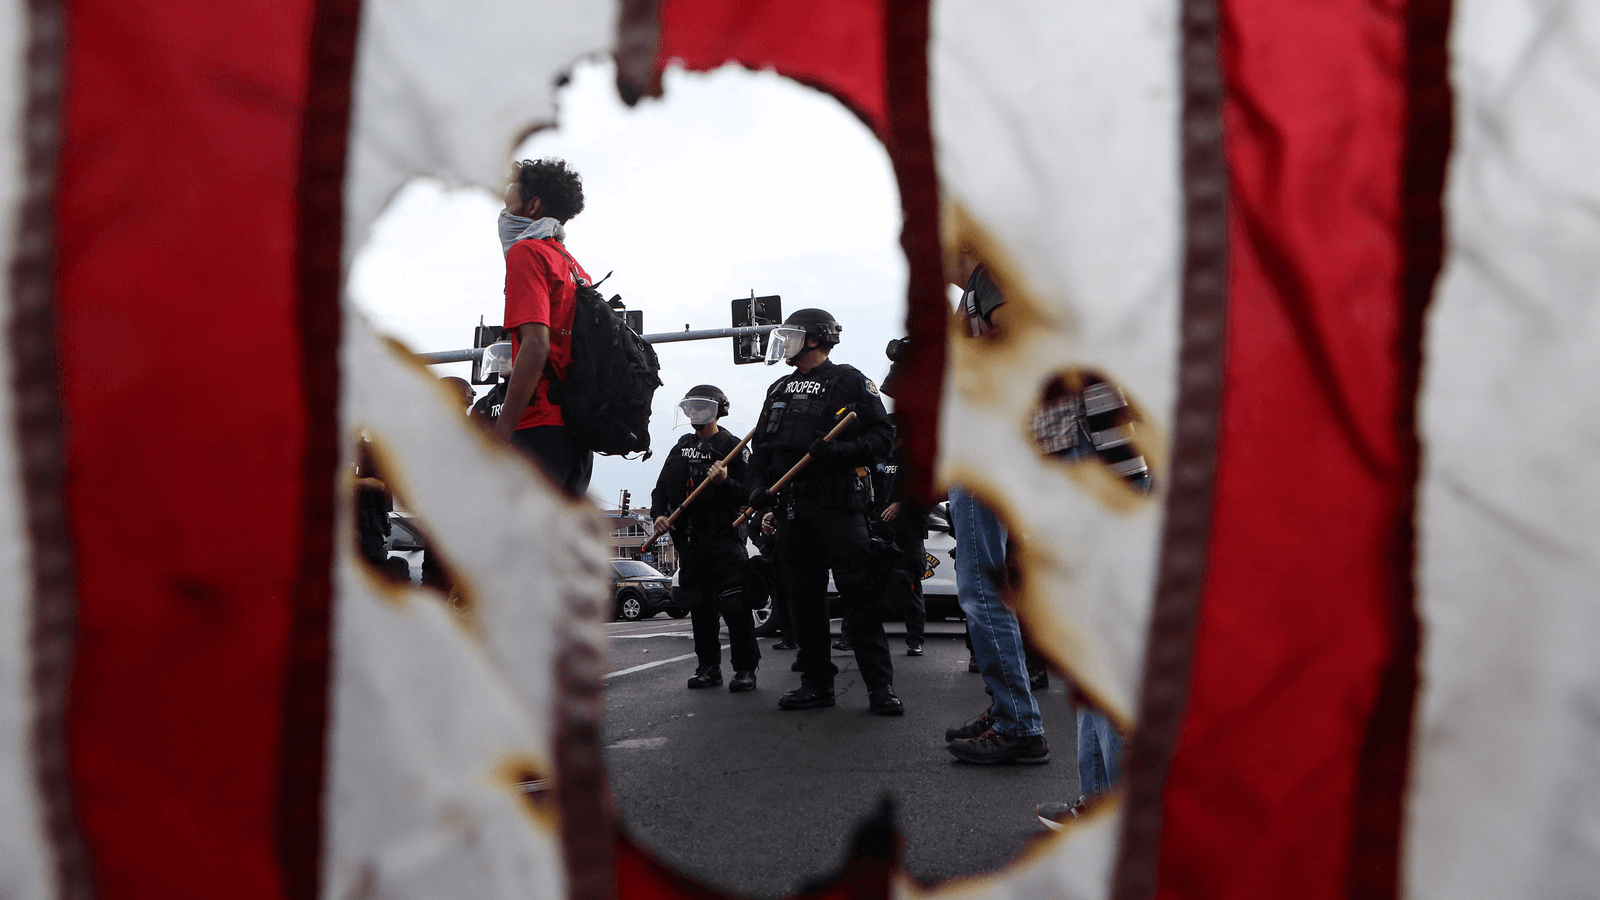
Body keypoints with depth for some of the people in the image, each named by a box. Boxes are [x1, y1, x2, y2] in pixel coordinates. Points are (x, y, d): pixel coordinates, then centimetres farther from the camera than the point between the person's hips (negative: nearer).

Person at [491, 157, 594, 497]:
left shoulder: (526, 252, -3)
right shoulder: (576, 268, 22)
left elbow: (536, 345, -16)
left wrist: (500, 433, -19)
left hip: (541, 427, -9)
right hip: (577, 428, 9)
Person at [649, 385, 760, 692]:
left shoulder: (732, 446, 0)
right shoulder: (681, 448, 17)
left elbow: (749, 494, -7)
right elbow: (662, 488, 20)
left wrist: (725, 480, -24)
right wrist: (658, 514, 3)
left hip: (723, 538, -6)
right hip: (689, 538, 6)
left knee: (734, 605, -9)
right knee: (699, 606, 9)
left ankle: (745, 669, -1)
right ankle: (709, 667, 18)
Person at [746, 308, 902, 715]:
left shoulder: (850, 382, 3)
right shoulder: (778, 390, 21)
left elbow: (883, 435, -3)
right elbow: (761, 445, 23)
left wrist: (841, 450, -19)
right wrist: (760, 484, 6)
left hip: (837, 503, -6)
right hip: (791, 506, 6)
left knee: (859, 596, -8)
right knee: (804, 597, 7)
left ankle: (880, 686, -4)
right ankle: (816, 682, 16)